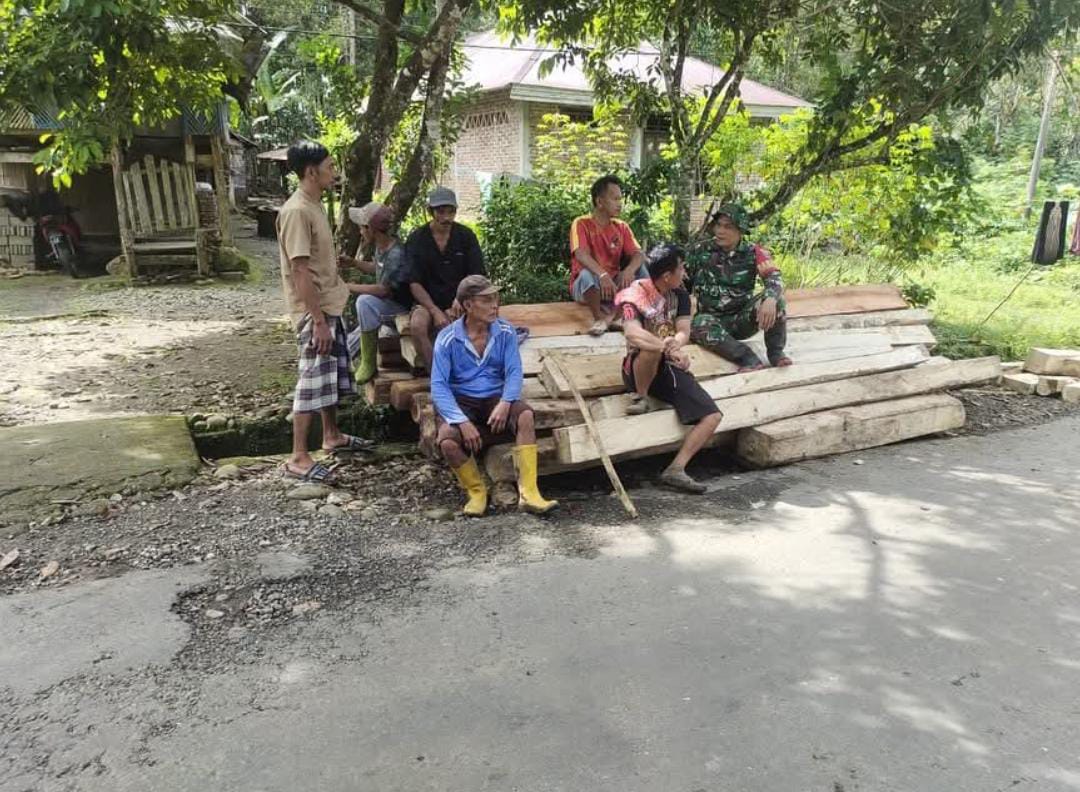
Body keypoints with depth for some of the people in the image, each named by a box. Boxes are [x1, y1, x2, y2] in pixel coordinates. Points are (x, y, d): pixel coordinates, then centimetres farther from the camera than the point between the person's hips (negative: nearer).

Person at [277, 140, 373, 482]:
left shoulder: (314, 205, 12)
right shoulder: (296, 211, -19)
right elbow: (300, 271, -23)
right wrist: (318, 320, -24)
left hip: (330, 305, 10)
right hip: (314, 312, -10)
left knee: (334, 375, 18)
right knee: (314, 380, -6)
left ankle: (332, 436, 33)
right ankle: (298, 458, 2)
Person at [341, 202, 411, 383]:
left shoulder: (396, 254, -28)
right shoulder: (381, 247, -1)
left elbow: (383, 290, -33)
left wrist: (351, 287, -24)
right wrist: (353, 263, 6)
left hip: (399, 309, -9)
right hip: (383, 307, 9)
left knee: (365, 301, -36)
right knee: (351, 344, 16)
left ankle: (368, 364, -28)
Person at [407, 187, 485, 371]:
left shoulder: (466, 236, 3)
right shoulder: (416, 239, 0)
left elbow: (478, 276, 0)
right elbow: (415, 284, -5)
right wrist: (435, 311, -19)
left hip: (459, 302, 1)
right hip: (428, 302, -1)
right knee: (417, 326, -34)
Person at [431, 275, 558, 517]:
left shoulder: (505, 332, -2)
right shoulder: (447, 338, -10)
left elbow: (514, 372, -7)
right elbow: (439, 387, -14)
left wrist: (505, 402, -28)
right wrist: (462, 421, -27)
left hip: (495, 398, 2)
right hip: (460, 402, -2)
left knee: (525, 415, -30)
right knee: (448, 442, -30)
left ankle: (528, 492, -26)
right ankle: (477, 491, -1)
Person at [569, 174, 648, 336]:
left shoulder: (622, 227, 5)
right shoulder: (581, 224, -9)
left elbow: (638, 254, -8)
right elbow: (581, 255, -26)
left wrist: (629, 270, -32)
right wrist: (603, 275, -43)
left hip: (614, 284, 5)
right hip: (586, 286, -5)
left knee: (640, 269, -19)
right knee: (587, 273, -37)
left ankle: (612, 316, -28)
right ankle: (599, 317, -19)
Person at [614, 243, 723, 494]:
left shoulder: (679, 295, 7)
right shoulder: (635, 295, -13)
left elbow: (683, 333, -4)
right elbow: (633, 335, -31)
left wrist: (675, 344, -28)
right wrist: (670, 348, -42)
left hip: (670, 368, 6)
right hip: (638, 369, -5)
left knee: (712, 416, -12)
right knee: (651, 350, -42)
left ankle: (675, 470, -10)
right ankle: (641, 397, -15)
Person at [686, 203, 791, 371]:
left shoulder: (754, 253, -4)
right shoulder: (702, 252, -1)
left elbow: (774, 280, -21)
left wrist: (770, 299, -42)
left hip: (742, 319, 0)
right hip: (713, 319, 0)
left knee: (774, 298, -25)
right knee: (700, 324, -35)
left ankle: (775, 352, -11)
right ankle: (749, 359, -37)